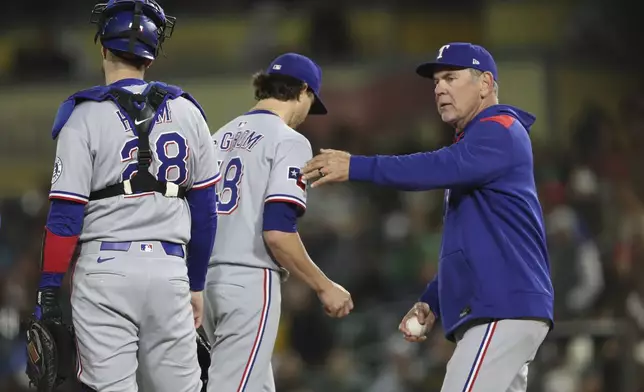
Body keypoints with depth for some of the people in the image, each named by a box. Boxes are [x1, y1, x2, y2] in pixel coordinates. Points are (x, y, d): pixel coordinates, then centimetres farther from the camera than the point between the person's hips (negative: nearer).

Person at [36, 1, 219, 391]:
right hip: (169, 270, 3)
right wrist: (196, 284, 19)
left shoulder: (85, 116, -4)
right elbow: (205, 209, 11)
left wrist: (49, 293, -3)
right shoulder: (187, 112, 7)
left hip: (105, 268, -3)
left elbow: (65, 216, -8)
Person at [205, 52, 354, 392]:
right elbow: (277, 232, -16)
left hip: (207, 279, 8)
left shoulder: (220, 137, 18)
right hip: (250, 280, -8)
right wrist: (324, 287, -7)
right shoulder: (289, 141, -6)